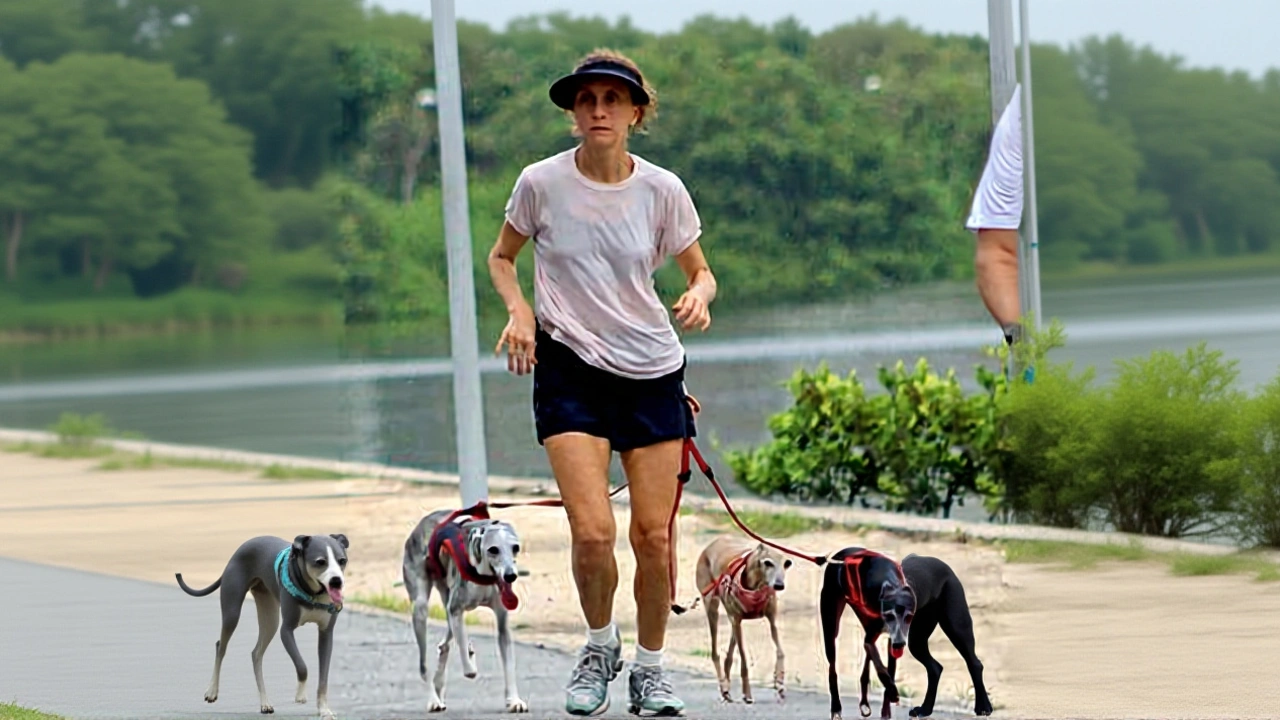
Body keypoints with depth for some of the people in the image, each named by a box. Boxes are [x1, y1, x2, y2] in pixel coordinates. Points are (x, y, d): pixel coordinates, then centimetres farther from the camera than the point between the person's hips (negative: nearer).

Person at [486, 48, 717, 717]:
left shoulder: (662, 190, -4)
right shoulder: (542, 183, -6)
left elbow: (700, 272, 9)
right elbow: (501, 258, 11)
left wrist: (698, 297, -14)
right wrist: (519, 311, -8)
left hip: (653, 371, 2)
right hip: (569, 368, -1)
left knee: (654, 536, -1)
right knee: (593, 531, -15)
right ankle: (600, 647, 13)